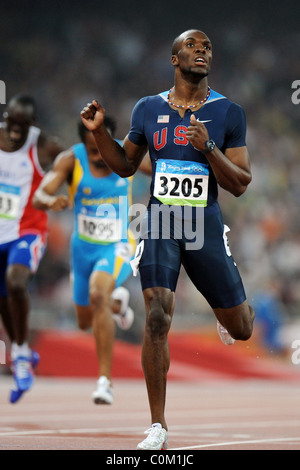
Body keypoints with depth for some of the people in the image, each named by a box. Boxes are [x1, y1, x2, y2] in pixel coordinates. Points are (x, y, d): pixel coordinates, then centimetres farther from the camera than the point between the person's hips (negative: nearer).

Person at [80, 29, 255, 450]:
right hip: (160, 222, 0)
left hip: (206, 226, 0)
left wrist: (208, 148, -20)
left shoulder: (228, 113, -2)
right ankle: (158, 428, -7)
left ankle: (224, 312, 48)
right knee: (157, 320, -16)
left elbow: (240, 185, -5)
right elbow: (125, 166, 18)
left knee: (241, 329, 7)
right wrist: (99, 131, 2)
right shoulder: (148, 109, 5)